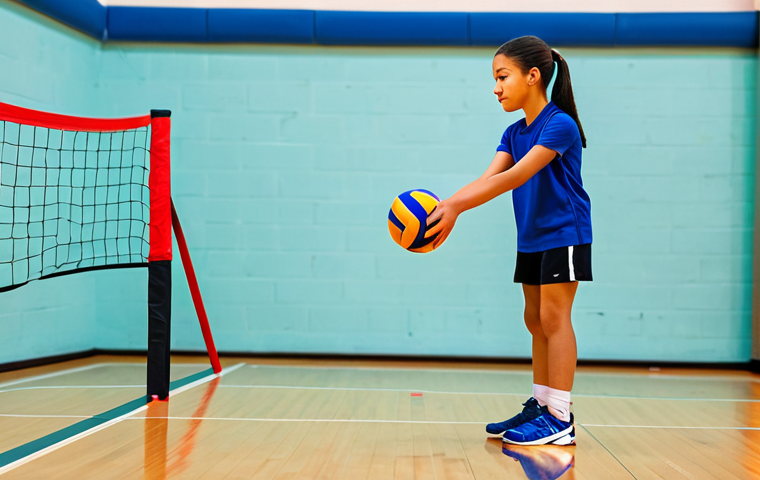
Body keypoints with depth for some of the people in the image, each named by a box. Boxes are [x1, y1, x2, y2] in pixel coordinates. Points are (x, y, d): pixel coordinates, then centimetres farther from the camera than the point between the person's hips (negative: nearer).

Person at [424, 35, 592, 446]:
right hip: (532, 238, 8)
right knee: (536, 320, 12)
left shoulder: (560, 124, -19)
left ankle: (560, 420, -5)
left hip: (564, 234, -8)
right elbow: (488, 178, -6)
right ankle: (540, 405, 23)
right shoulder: (514, 133, 7)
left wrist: (456, 206, -35)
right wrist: (445, 206, -22)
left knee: (553, 317, -9)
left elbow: (515, 177, -29)